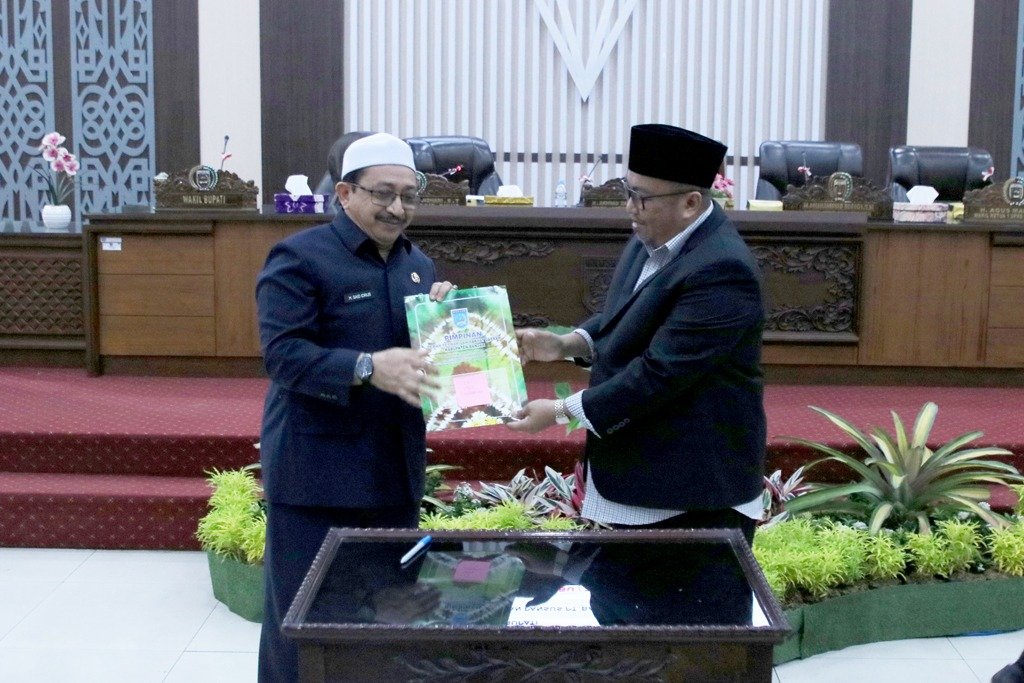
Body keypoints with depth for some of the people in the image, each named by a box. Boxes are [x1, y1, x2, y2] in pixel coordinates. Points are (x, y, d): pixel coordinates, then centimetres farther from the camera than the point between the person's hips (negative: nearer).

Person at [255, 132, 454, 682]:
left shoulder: (418, 265, 12)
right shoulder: (300, 256, -10)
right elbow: (282, 354, -19)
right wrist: (367, 367, -31)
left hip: (396, 469, 7)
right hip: (317, 472, -6)